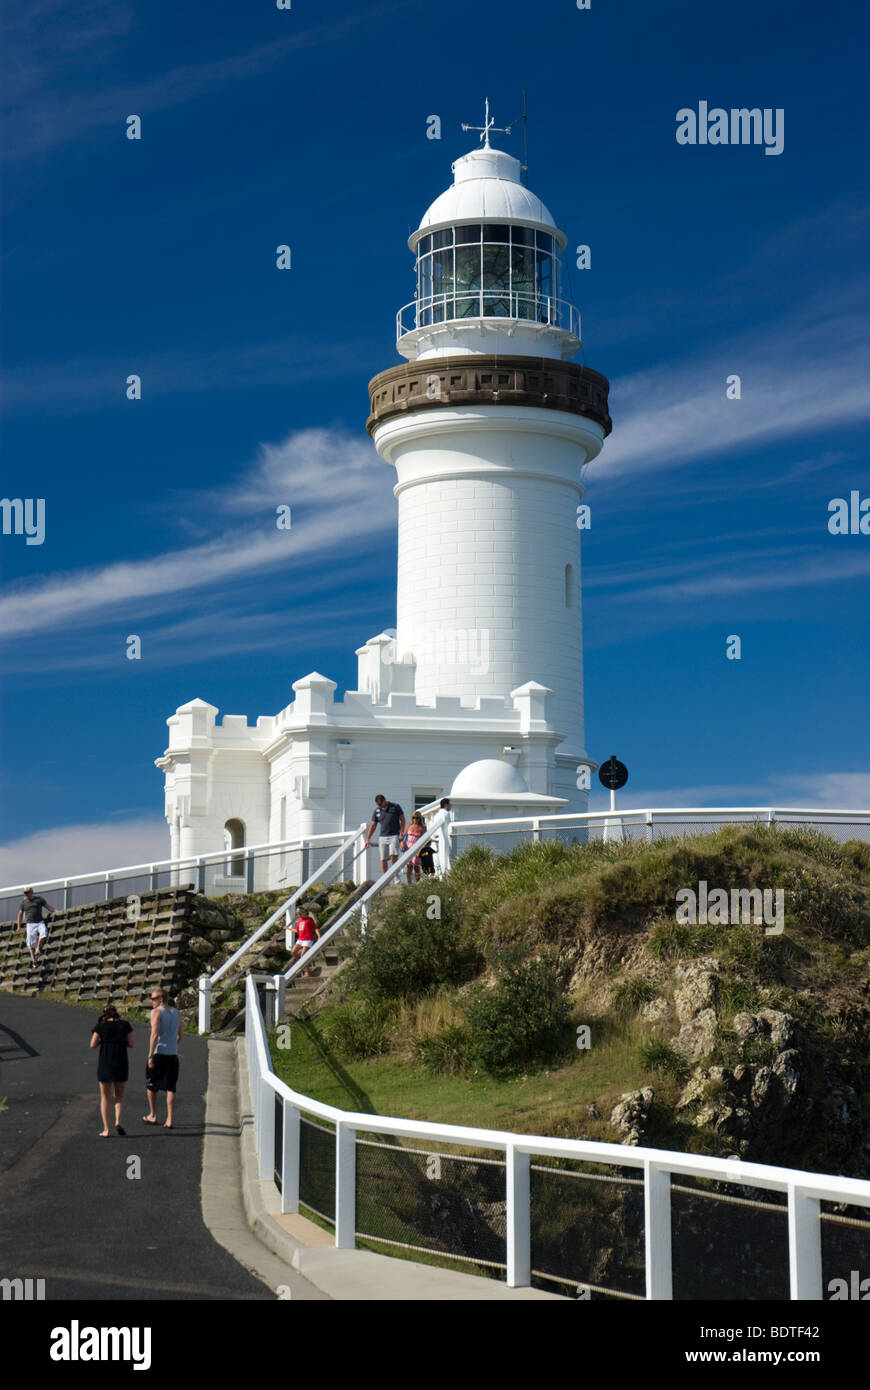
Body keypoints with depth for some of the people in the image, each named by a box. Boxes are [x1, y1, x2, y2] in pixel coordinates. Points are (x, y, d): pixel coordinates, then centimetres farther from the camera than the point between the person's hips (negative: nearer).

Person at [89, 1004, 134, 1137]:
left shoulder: (100, 1025, -1)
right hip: (121, 1063, 1)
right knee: (119, 1095, 18)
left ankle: (106, 1129, 3)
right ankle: (118, 1120, -3)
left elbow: (93, 1044, -5)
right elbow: (131, 1044, 0)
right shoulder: (125, 1025, 2)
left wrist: (102, 1040, 13)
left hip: (105, 1064, -1)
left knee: (105, 1097, 9)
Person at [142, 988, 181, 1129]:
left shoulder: (156, 1012, -10)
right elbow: (179, 1036, 18)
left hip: (158, 1053, -5)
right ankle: (169, 1120, -3)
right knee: (170, 1088, 4)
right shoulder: (175, 1012, 12)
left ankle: (153, 1116, 25)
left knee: (151, 1085, 15)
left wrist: (150, 1056, -20)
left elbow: (155, 1034, -20)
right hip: (173, 1054, 5)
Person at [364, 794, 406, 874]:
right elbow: (373, 825, 12)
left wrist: (401, 833, -7)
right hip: (382, 837, 3)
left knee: (393, 855, -18)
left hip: (394, 836, -3)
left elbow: (402, 820, 3)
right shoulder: (376, 811, 7)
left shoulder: (395, 807, 0)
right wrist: (367, 839, 8)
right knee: (383, 859, -1)